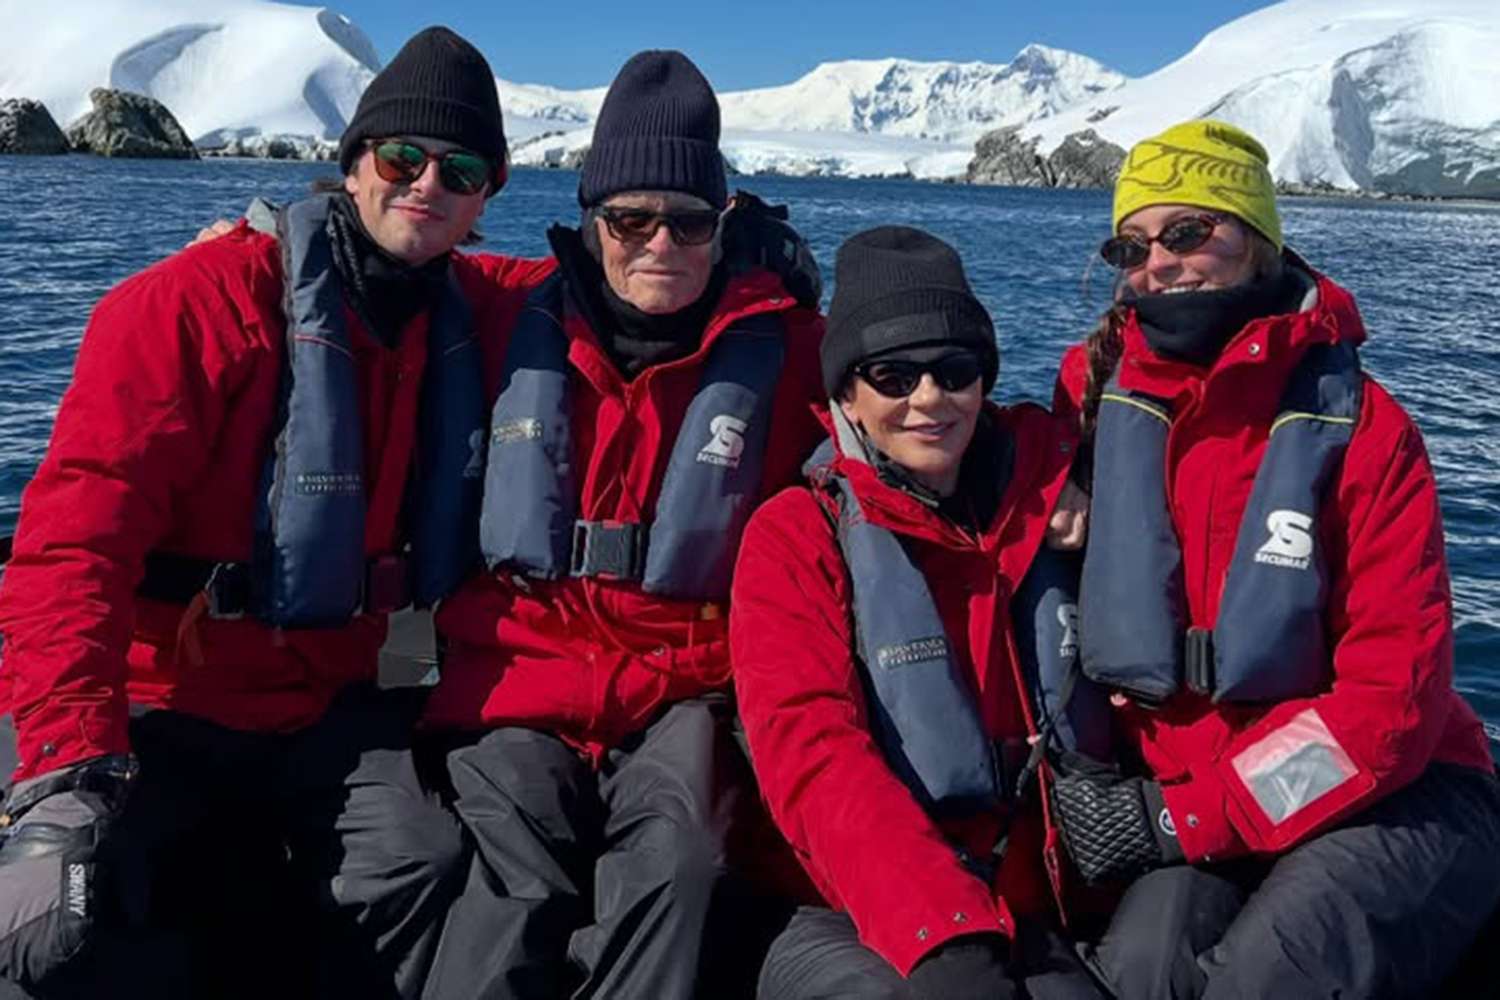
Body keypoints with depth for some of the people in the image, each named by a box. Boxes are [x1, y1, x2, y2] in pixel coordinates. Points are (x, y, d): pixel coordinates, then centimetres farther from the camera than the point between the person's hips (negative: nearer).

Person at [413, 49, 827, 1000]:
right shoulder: (519, 331, 7)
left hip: (688, 684, 0)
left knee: (671, 864, -26)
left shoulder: (780, 345, 3)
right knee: (517, 893, -21)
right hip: (521, 671, 1)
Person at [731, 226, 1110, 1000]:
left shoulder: (1055, 503, 9)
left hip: (1039, 922, 3)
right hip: (853, 924, -2)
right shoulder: (796, 535, -2)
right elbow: (812, 754, -14)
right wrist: (943, 938, -25)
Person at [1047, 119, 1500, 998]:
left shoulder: (1356, 422, -10)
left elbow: (1394, 700, -13)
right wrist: (1089, 775, -2)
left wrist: (1180, 820, -17)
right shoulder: (1096, 393, -1)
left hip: (1392, 800, -2)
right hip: (1175, 802, 2)